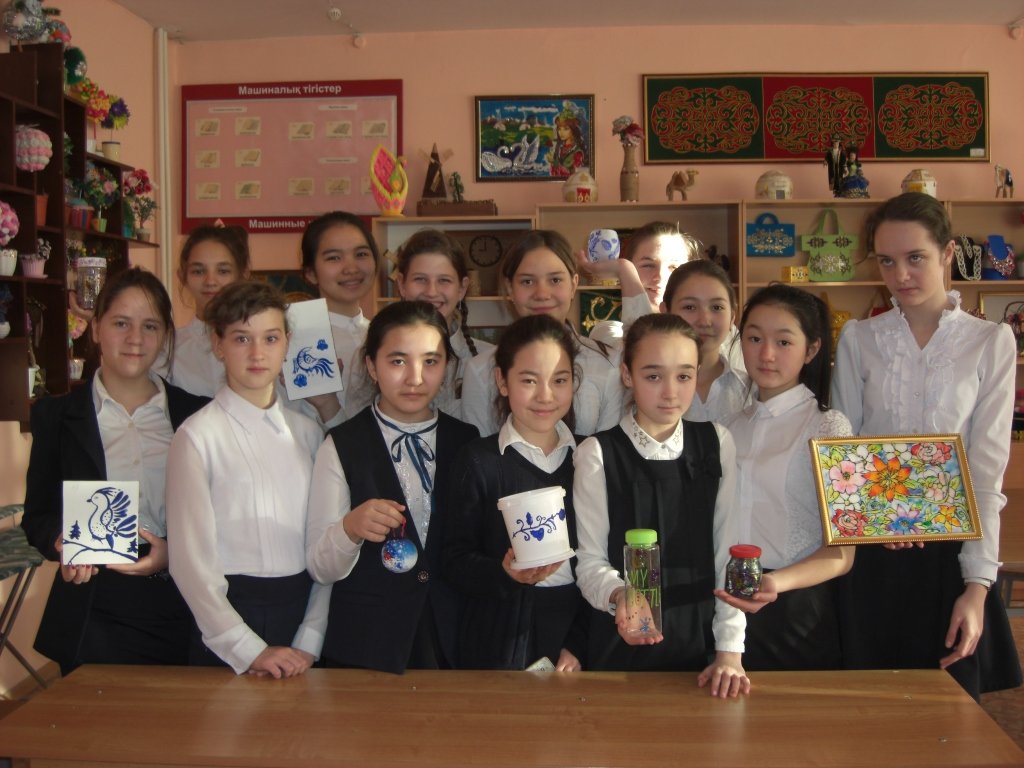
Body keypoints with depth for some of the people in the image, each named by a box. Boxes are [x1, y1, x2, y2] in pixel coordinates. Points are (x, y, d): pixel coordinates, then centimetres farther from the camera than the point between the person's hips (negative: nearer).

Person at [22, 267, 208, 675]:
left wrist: (174, 552, -12)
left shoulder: (195, 413, 6)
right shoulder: (57, 414, 6)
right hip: (93, 617, 0)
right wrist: (63, 545, -14)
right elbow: (36, 515, 8)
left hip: (178, 613, 1)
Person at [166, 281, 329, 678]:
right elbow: (190, 560, -9)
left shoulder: (308, 433, 5)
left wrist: (309, 641, -4)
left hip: (302, 610, 4)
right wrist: (250, 651, -11)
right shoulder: (198, 436, -7)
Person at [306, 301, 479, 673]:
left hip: (454, 642, 3)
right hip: (366, 646, -2)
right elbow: (321, 570, -9)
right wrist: (350, 529, -28)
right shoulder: (342, 447, -5)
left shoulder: (467, 442, 4)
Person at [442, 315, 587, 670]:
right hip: (500, 645, -2)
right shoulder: (479, 461, -5)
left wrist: (579, 645, -3)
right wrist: (505, 573, -25)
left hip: (574, 632, 3)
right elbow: (454, 562, -7)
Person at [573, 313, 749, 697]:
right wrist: (618, 596, -27)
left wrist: (730, 650, -4)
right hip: (622, 640, -2)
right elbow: (590, 559, -6)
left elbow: (728, 550, 1)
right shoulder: (598, 454, -6)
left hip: (699, 637, 2)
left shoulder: (717, 444, 2)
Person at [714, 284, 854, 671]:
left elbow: (840, 554, -11)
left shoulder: (827, 425, -6)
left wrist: (778, 583, -28)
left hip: (795, 608, -4)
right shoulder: (732, 425, 9)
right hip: (728, 604, 4)